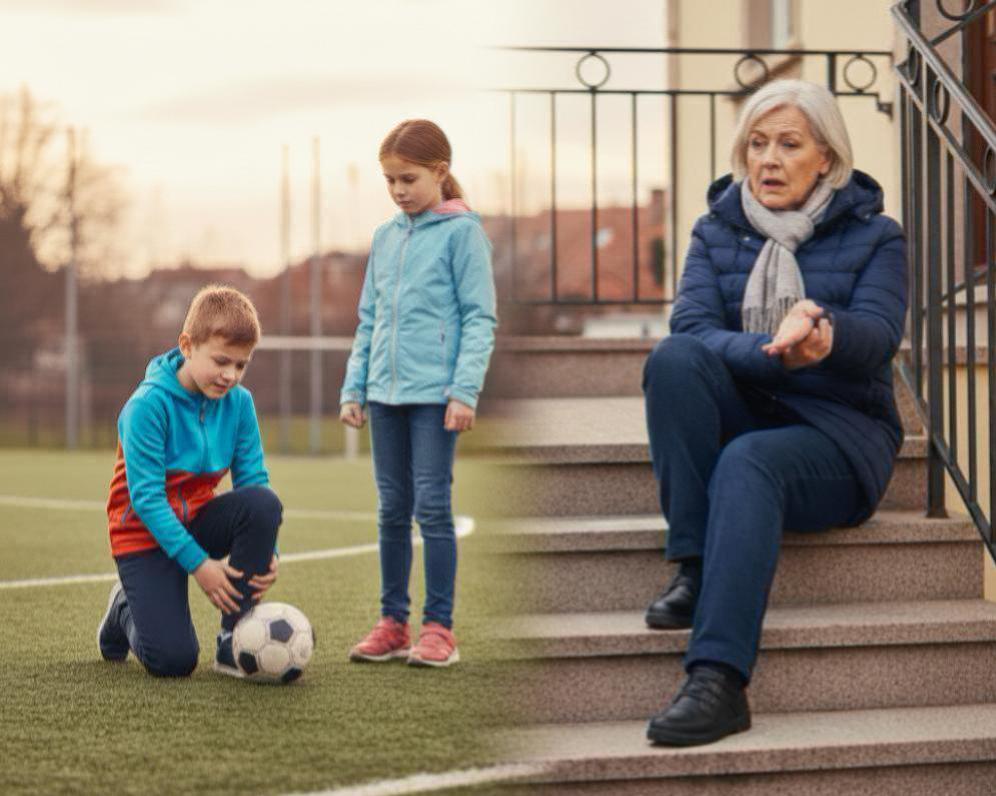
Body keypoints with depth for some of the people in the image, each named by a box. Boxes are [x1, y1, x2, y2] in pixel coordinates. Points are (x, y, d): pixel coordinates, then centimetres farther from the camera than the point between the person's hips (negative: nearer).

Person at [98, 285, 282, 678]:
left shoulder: (239, 402, -6)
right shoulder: (148, 404, -22)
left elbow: (254, 479, -5)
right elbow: (146, 497, -23)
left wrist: (266, 550, -21)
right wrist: (199, 564, -27)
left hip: (197, 520, 5)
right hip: (145, 533, -5)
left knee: (264, 501, -28)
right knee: (173, 661, -19)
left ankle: (233, 643, -15)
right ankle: (126, 607, 19)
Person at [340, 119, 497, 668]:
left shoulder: (461, 232, -4)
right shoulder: (384, 238, 14)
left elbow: (480, 317, -7)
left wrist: (465, 390, -15)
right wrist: (355, 387, 12)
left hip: (435, 395, -6)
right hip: (386, 394, 6)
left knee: (431, 505, -6)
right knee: (393, 510, 9)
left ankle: (439, 628, 1)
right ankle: (393, 623, 15)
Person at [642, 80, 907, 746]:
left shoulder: (872, 236, 4)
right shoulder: (717, 231, 11)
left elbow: (878, 337, -15)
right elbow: (691, 325, -8)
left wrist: (825, 336, -41)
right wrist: (773, 354, -29)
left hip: (839, 433, -3)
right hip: (741, 413, 3)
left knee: (748, 461, -37)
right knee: (673, 358, -27)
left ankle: (718, 680, -50)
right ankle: (695, 570, -30)